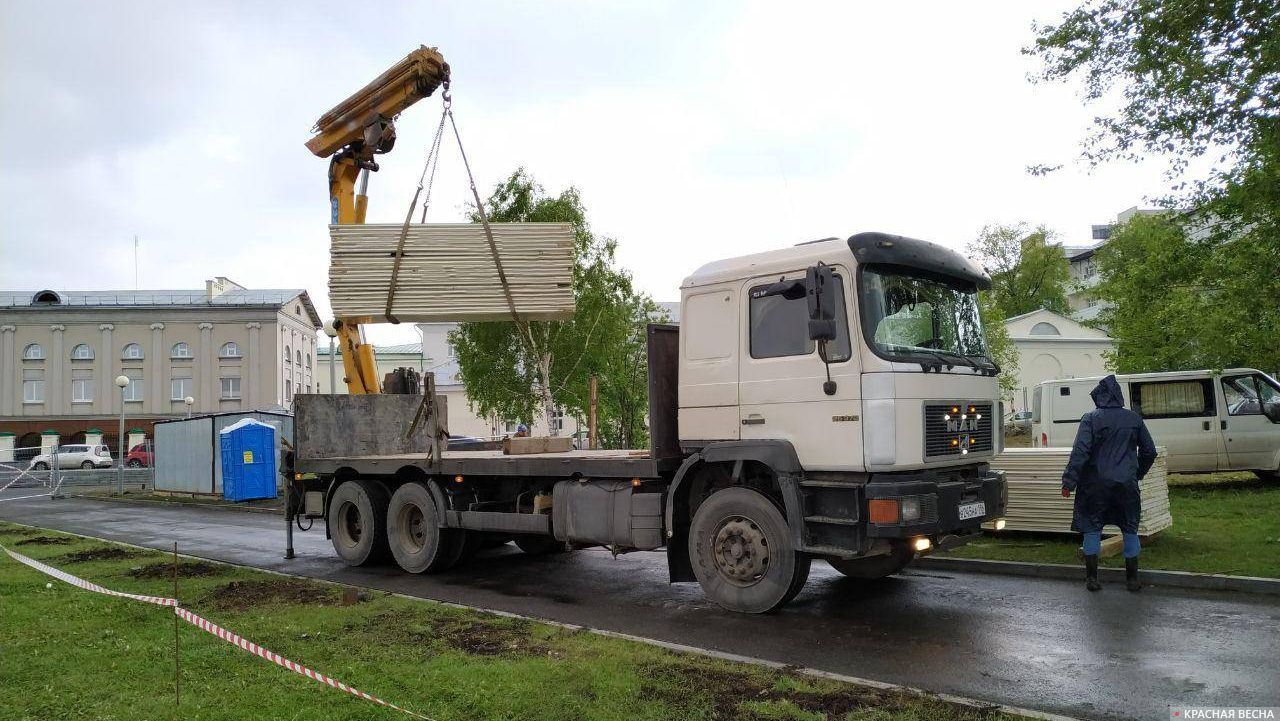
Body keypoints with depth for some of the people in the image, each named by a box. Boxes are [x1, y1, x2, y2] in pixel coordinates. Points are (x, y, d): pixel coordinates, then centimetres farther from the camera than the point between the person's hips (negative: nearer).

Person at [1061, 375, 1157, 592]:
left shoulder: (1091, 419, -7)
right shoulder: (1134, 419, 4)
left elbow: (1080, 452, -14)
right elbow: (1149, 451, 12)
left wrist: (1069, 482, -11)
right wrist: (1138, 473, 27)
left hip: (1096, 483, -3)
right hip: (1127, 484, 3)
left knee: (1092, 528, 7)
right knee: (1130, 529, 14)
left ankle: (1092, 578, 8)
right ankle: (1132, 578, 18)